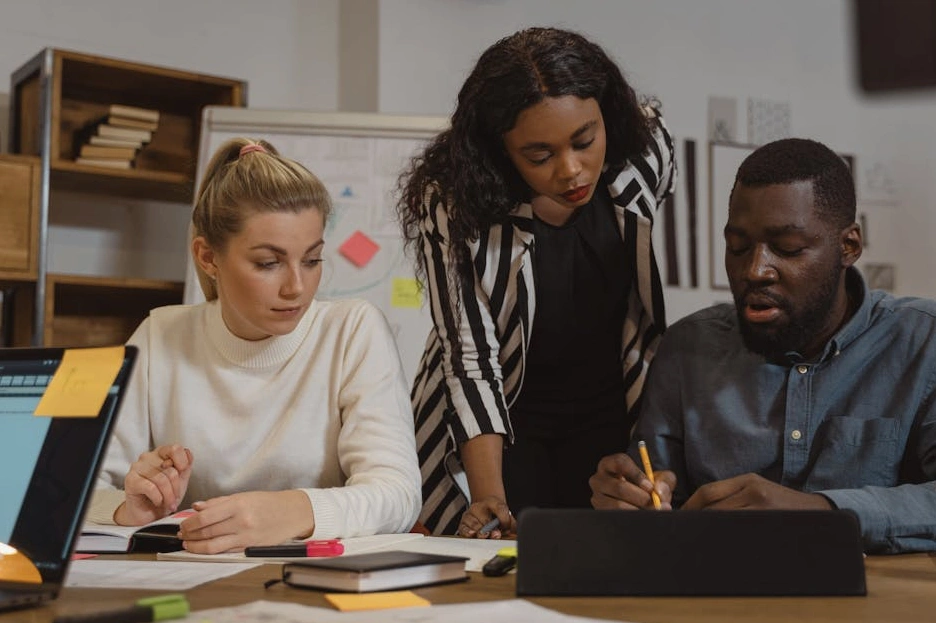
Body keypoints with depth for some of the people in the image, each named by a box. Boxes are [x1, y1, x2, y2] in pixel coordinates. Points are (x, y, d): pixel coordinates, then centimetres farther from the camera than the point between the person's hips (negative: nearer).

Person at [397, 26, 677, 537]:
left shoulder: (644, 154, -13)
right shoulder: (454, 204, -22)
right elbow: (470, 353, -22)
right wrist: (489, 494, -32)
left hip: (610, 421, 3)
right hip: (497, 428, -2)